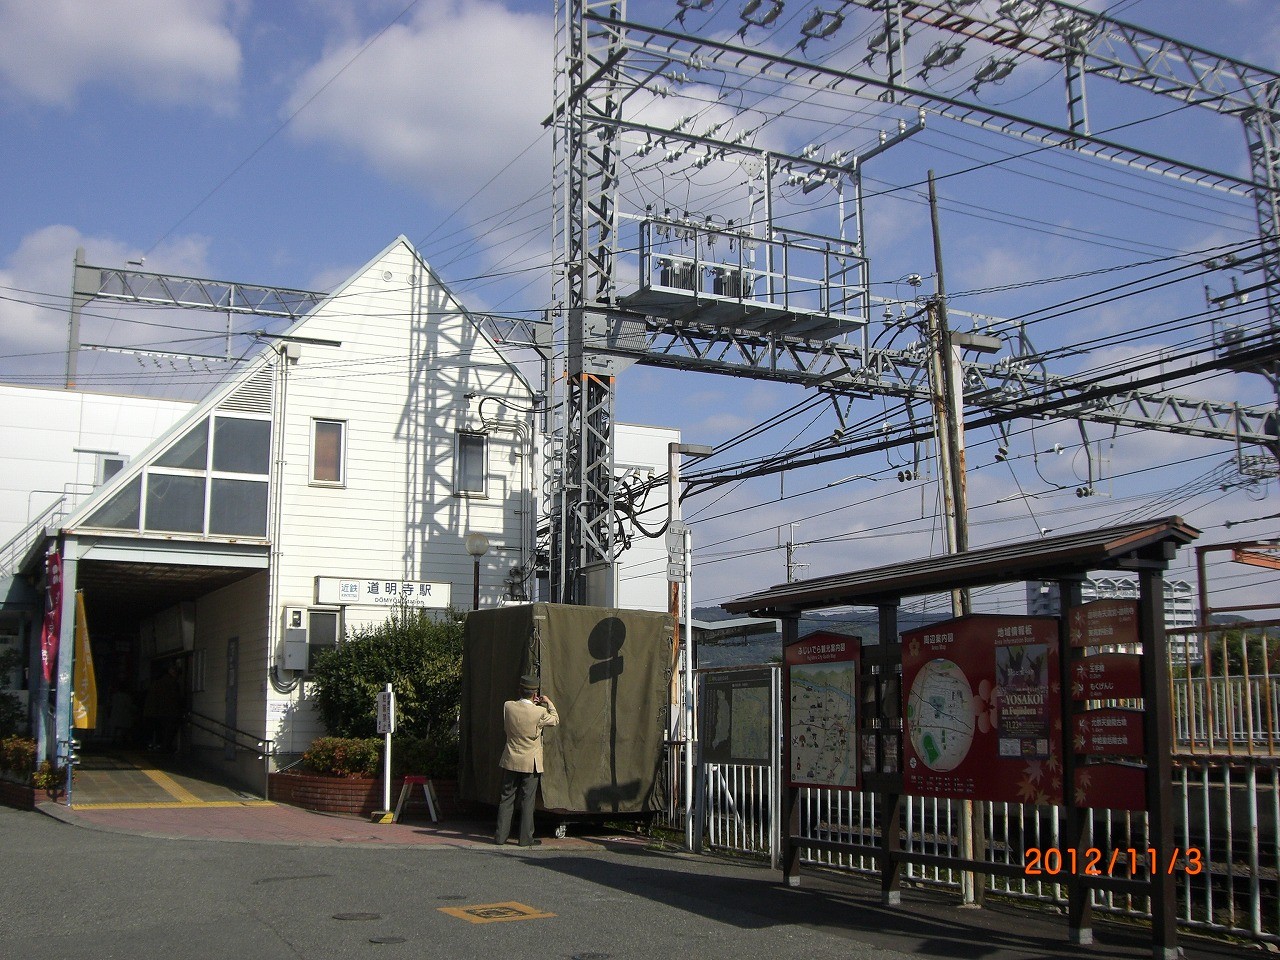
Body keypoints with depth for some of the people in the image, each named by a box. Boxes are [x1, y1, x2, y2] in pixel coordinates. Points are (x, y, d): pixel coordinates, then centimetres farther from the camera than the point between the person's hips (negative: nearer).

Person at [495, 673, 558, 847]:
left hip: (510, 761, 3)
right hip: (531, 763, -3)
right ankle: (526, 838, 8)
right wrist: (549, 703, 17)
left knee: (506, 798, 11)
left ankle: (501, 835, 14)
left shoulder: (508, 706, -9)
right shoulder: (540, 712, -17)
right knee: (528, 800, 5)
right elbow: (555, 720, 2)